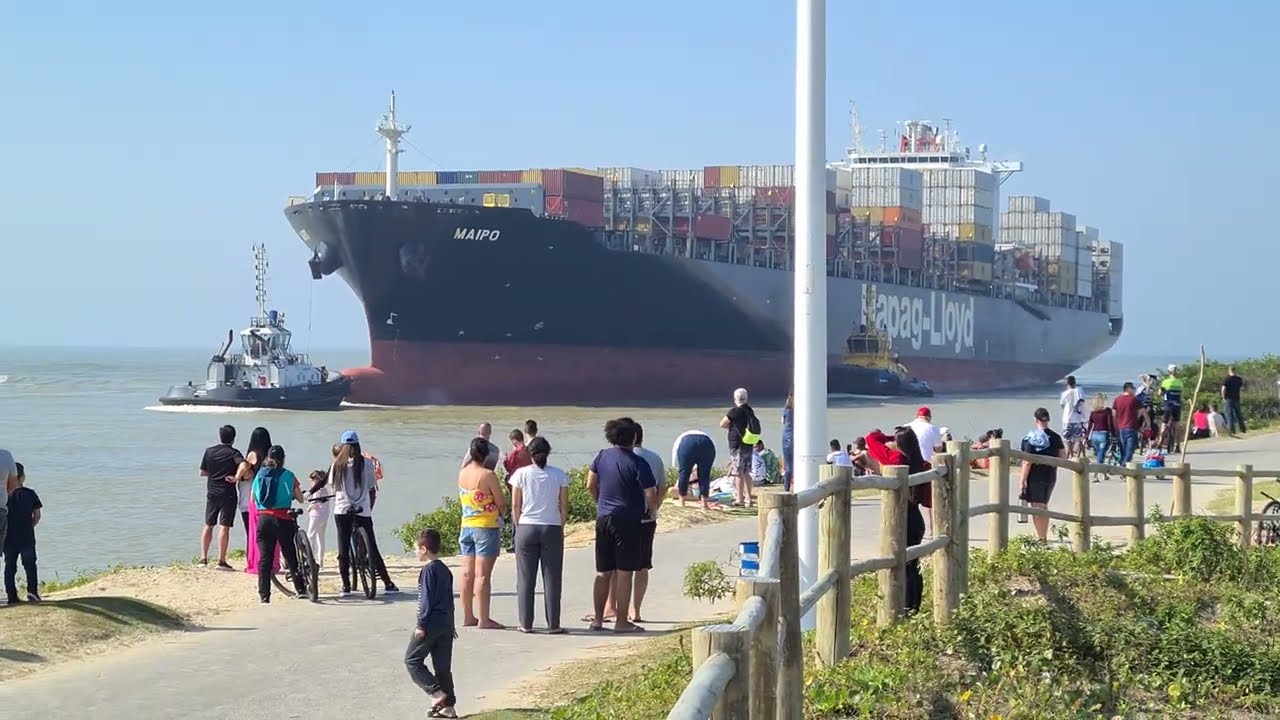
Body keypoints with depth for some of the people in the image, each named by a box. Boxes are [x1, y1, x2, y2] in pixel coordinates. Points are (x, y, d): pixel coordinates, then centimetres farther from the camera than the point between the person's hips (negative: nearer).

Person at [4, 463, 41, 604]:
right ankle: (32, 591, -1)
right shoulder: (30, 494, -4)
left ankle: (12, 596, 7)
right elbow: (37, 516, -3)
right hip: (27, 537, -1)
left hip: (9, 538, 1)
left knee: (10, 567, 9)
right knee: (30, 565, 12)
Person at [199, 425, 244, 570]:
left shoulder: (209, 451, 4)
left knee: (208, 526, 13)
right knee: (224, 527, -3)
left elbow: (202, 473, 8)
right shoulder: (233, 453, -7)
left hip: (212, 493, 4)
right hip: (228, 493, -4)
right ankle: (221, 560, -6)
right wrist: (236, 477, -16)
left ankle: (203, 558, 12)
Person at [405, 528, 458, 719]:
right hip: (447, 624, 9)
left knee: (412, 660, 1)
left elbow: (427, 600, -17)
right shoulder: (445, 570, 14)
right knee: (443, 666, 10)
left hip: (431, 624, -9)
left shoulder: (428, 570, -13)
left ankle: (437, 693, -9)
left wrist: (421, 624, -15)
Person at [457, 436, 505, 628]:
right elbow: (501, 504, -9)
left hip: (466, 525, 7)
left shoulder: (463, 473, 4)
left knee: (467, 573, 10)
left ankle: (468, 616, 16)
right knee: (482, 575, -6)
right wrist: (501, 514, 12)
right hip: (486, 527, -7)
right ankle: (484, 619, -5)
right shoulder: (488, 475, -16)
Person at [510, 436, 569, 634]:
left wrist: (518, 527, 10)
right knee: (552, 578, 5)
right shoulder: (559, 475, -1)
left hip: (526, 528, 0)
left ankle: (526, 623, 8)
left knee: (525, 579, 7)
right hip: (552, 528, 0)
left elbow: (515, 506, -1)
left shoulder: (521, 474, -2)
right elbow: (564, 506, 0)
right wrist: (561, 528, 10)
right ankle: (553, 624, 5)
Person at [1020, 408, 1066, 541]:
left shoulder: (1030, 439, -11)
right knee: (1043, 506, 19)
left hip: (1035, 478, -5)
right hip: (1050, 477, 5)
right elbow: (1063, 458, 3)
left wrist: (1022, 482, -12)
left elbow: (1027, 463, -15)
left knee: (1036, 508, -1)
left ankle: (1041, 538, -5)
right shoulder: (1056, 438, 2)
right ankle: (1044, 537, 25)